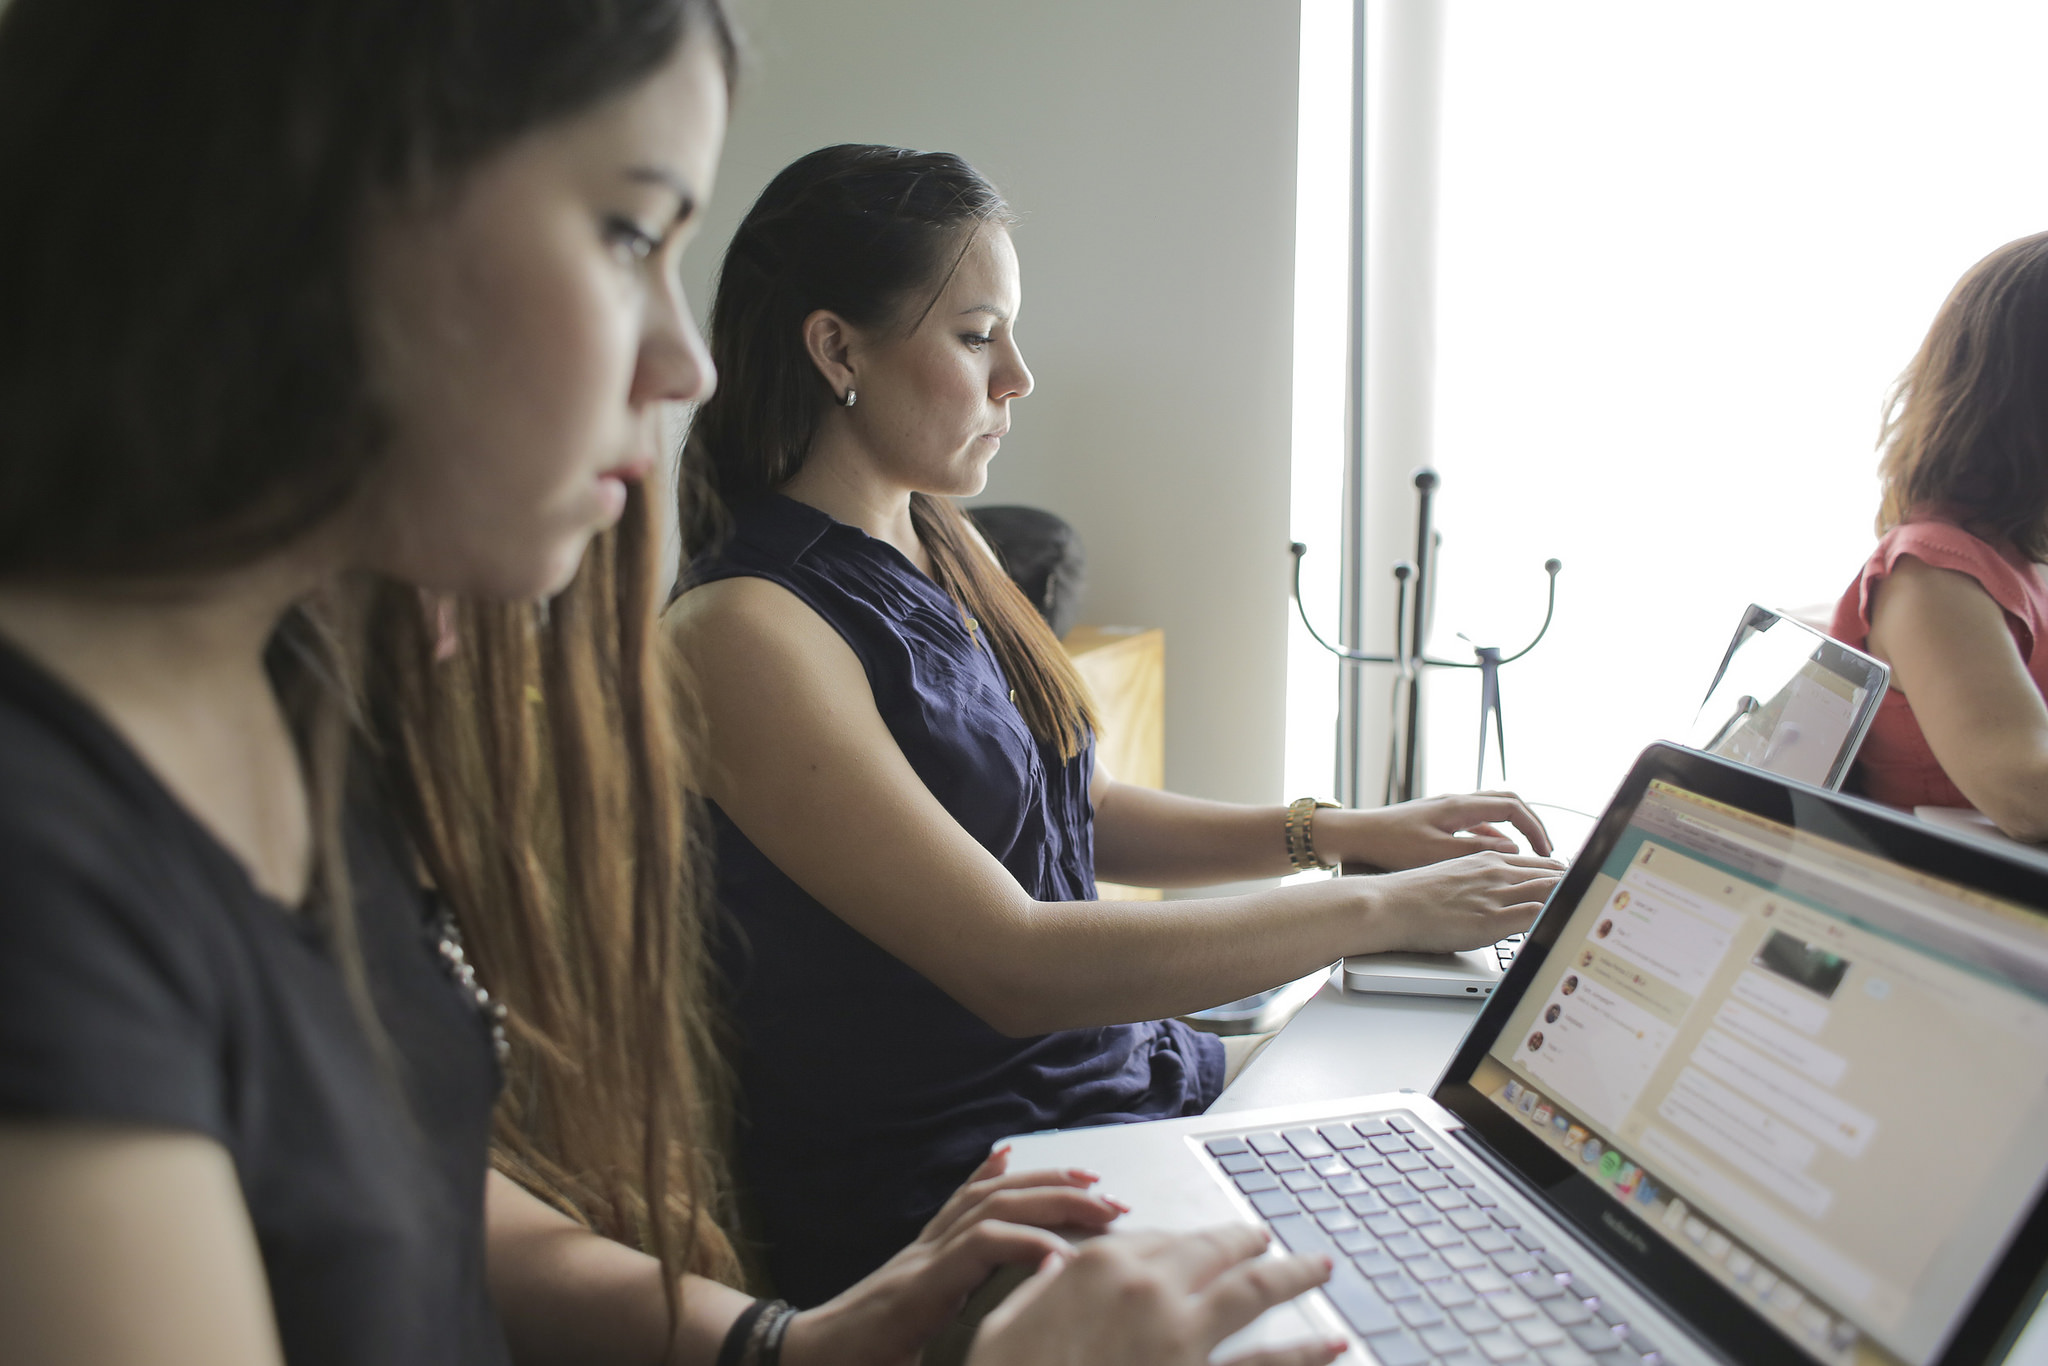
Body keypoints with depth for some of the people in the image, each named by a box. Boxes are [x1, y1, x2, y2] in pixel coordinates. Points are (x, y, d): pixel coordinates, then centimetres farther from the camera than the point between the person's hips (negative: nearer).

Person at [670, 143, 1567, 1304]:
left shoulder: (945, 549, 7)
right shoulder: (745, 632, -20)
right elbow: (1015, 966, -24)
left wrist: (1346, 833, 2)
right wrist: (1382, 911, -19)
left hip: (1126, 1073, 7)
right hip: (939, 1185, -7)